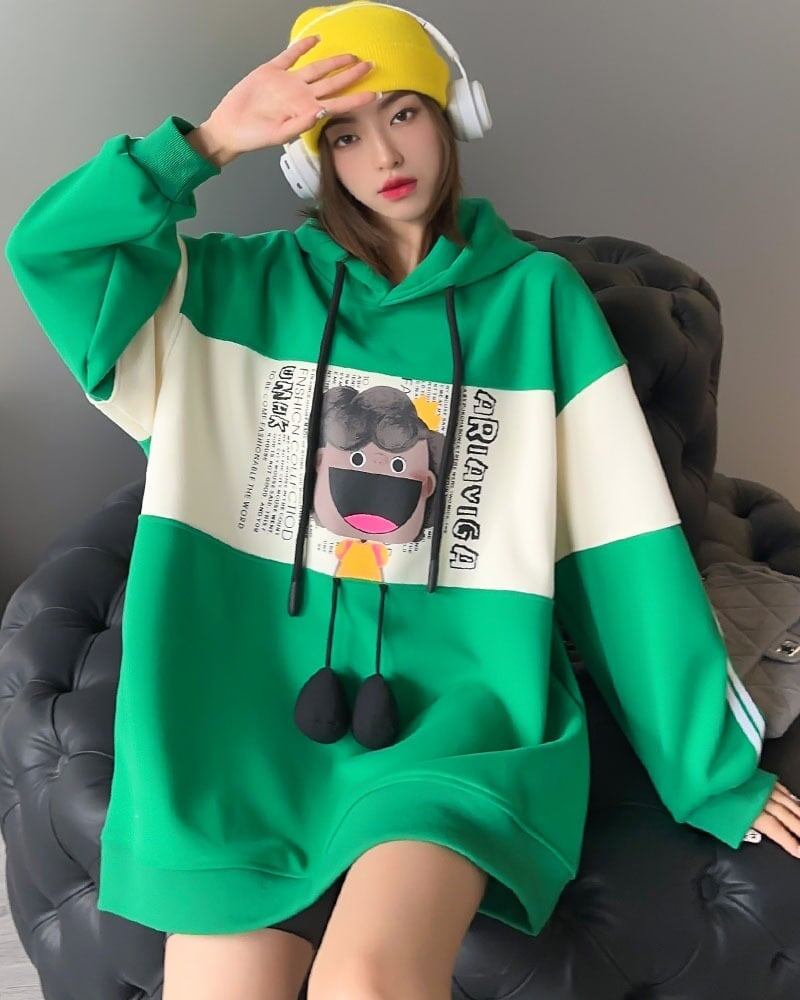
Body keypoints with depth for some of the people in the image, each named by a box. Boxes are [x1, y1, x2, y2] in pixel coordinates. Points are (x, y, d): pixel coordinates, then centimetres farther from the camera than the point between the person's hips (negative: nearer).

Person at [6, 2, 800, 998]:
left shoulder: (537, 297, 5)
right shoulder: (250, 283, 10)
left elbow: (627, 548, 3)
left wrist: (712, 766, 4)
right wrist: (213, 139, -4)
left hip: (458, 699, -2)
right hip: (252, 701, 3)